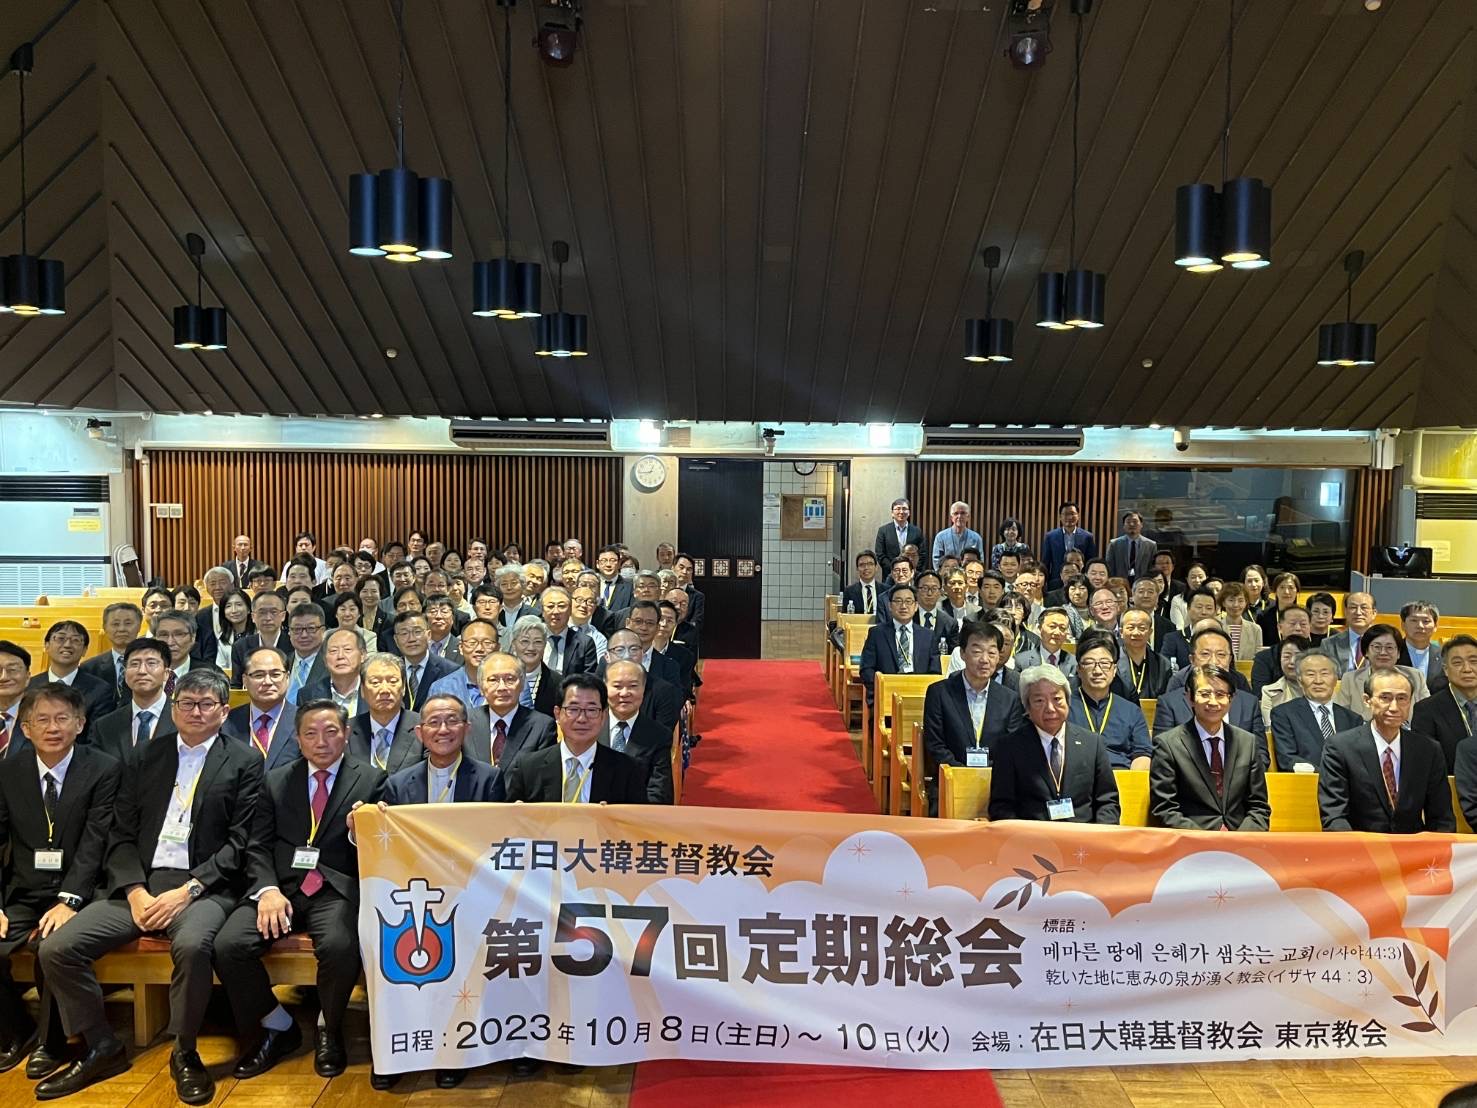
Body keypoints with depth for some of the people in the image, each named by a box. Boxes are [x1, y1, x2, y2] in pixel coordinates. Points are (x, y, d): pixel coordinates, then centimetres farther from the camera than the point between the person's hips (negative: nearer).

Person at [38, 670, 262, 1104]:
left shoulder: (245, 762, 2)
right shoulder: (145, 759, 15)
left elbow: (240, 842, -5)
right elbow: (122, 835, 10)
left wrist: (187, 890, -15)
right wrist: (135, 891, -7)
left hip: (204, 887, -5)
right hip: (140, 884, 5)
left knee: (192, 944, -34)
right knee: (57, 948, -13)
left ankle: (184, 1053, -9)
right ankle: (101, 1048, 7)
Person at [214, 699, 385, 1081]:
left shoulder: (370, 780, 5)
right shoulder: (276, 781, 15)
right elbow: (258, 846, 8)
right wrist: (267, 889, -10)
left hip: (336, 890, -3)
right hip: (280, 887, 3)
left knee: (340, 946, -33)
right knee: (227, 945, -22)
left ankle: (329, 1031, 1)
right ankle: (278, 1027, 5)